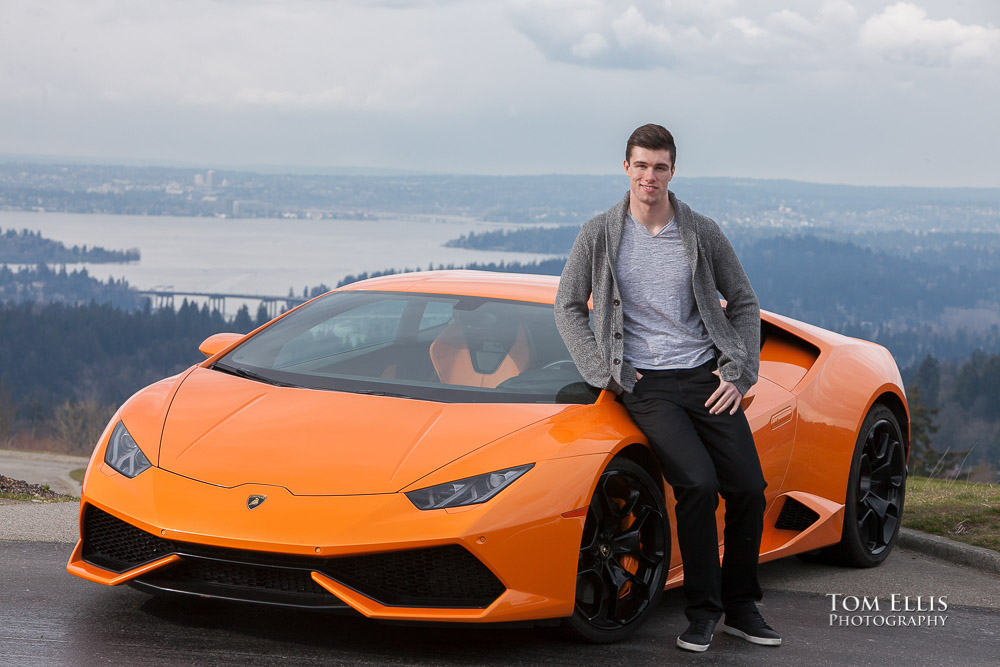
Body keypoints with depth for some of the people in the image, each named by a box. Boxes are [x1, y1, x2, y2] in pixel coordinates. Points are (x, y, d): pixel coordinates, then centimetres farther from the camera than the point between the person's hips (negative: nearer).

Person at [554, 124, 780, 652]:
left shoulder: (703, 233, 5)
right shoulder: (600, 235, 2)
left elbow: (744, 303, 14)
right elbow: (568, 306, 10)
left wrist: (739, 372, 2)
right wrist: (605, 371, 0)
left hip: (707, 376, 3)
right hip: (646, 385, -3)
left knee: (748, 489, -6)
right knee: (698, 483, -23)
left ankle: (740, 607, 14)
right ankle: (702, 611, -7)